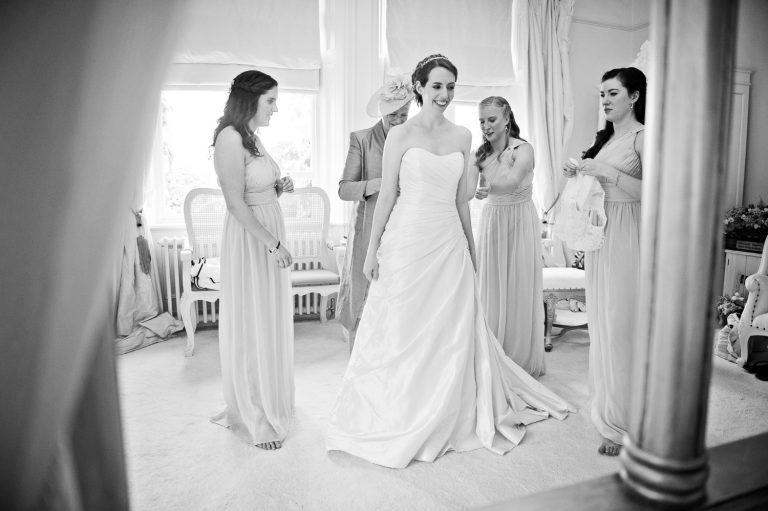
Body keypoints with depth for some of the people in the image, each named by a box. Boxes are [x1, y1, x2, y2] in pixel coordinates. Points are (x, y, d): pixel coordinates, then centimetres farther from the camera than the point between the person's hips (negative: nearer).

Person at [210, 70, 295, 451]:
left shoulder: (252, 137, 12)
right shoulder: (230, 138, -16)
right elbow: (236, 203, -21)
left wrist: (279, 188, 2)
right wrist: (272, 243, -21)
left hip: (269, 235, 9)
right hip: (250, 240, -9)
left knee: (271, 322, 17)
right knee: (251, 326, 2)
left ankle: (269, 399, 35)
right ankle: (252, 418, 19)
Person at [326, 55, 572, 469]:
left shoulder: (462, 137, 10)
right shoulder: (401, 135, -2)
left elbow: (460, 199, 15)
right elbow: (386, 196, -2)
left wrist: (470, 246, 16)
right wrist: (372, 250, -4)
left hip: (449, 243, 4)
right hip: (407, 240, -4)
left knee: (453, 333, 9)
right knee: (403, 332, 5)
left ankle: (449, 419, 28)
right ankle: (396, 418, 24)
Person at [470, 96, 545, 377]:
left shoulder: (523, 149, -9)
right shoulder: (481, 153, 5)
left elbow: (513, 181, -30)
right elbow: (467, 187, -10)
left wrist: (489, 188, -51)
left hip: (520, 223, -4)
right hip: (491, 221, 4)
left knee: (519, 292, 2)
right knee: (491, 291, 5)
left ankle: (522, 360, 19)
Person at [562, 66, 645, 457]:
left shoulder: (642, 137, -6)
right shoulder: (605, 138, 16)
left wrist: (608, 172, -20)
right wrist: (578, 174, 4)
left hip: (627, 237, -7)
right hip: (599, 234, 8)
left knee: (621, 326, -5)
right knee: (601, 322, 11)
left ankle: (624, 427, 8)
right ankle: (606, 405, 24)